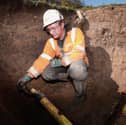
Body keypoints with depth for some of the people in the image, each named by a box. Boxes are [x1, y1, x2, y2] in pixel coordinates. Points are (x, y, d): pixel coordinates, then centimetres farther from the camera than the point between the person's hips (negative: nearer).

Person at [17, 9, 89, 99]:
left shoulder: (75, 32, -18)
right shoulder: (51, 42, -4)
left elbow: (79, 53, -28)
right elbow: (43, 59, -13)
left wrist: (61, 61, -33)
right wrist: (29, 75, -25)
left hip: (78, 64, -6)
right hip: (64, 67, 6)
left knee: (76, 67, -41)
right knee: (46, 73, -19)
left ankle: (78, 80, -9)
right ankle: (72, 77, 0)